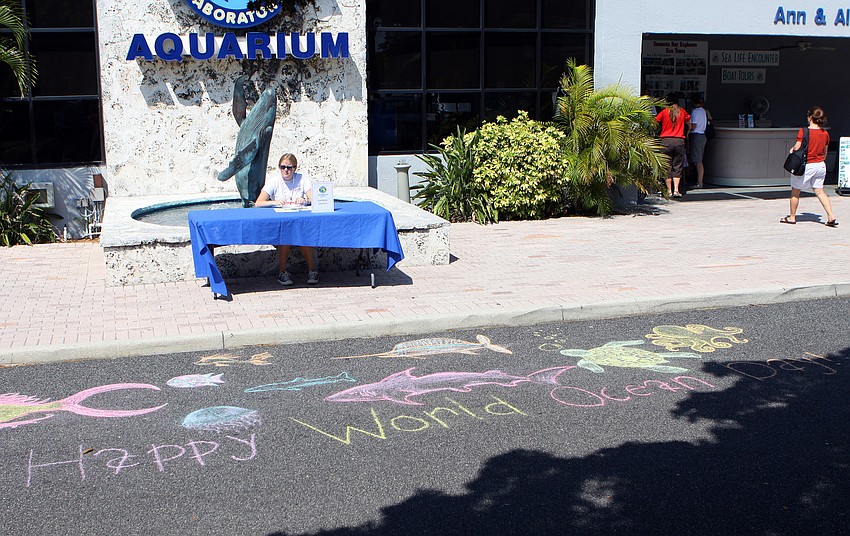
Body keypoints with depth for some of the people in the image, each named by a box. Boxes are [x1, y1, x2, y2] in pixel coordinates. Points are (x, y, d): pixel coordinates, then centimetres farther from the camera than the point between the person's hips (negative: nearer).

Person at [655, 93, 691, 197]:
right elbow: (689, 123, 22)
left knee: (667, 166, 4)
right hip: (679, 141, 1)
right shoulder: (682, 111, 8)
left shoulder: (664, 112, 0)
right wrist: (687, 133, 39)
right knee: (677, 167, 5)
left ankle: (669, 191, 2)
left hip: (666, 140, -1)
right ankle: (676, 190, -3)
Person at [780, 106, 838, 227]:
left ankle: (792, 217, 19)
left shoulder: (803, 131, -15)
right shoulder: (825, 133, 3)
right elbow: (825, 153, 11)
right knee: (819, 191, 11)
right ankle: (831, 216, 0)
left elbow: (797, 149, -16)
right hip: (820, 165, 5)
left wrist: (792, 150, 7)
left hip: (806, 165, -5)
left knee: (795, 191, 10)